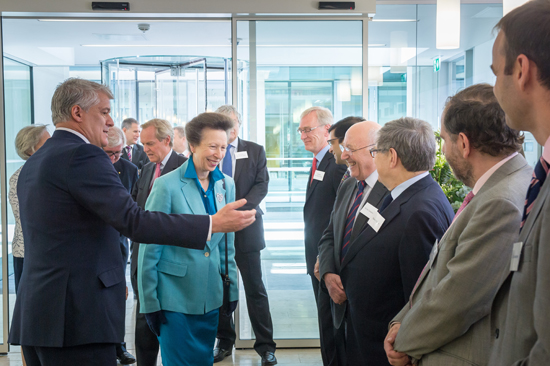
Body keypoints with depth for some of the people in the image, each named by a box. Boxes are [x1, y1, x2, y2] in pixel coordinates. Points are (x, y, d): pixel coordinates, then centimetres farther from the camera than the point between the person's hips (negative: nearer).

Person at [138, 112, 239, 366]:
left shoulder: (226, 185, 5)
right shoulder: (167, 186, -11)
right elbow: (149, 249, -8)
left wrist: (231, 292, 10)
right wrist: (150, 303, -7)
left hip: (211, 297, 5)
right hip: (175, 298, -5)